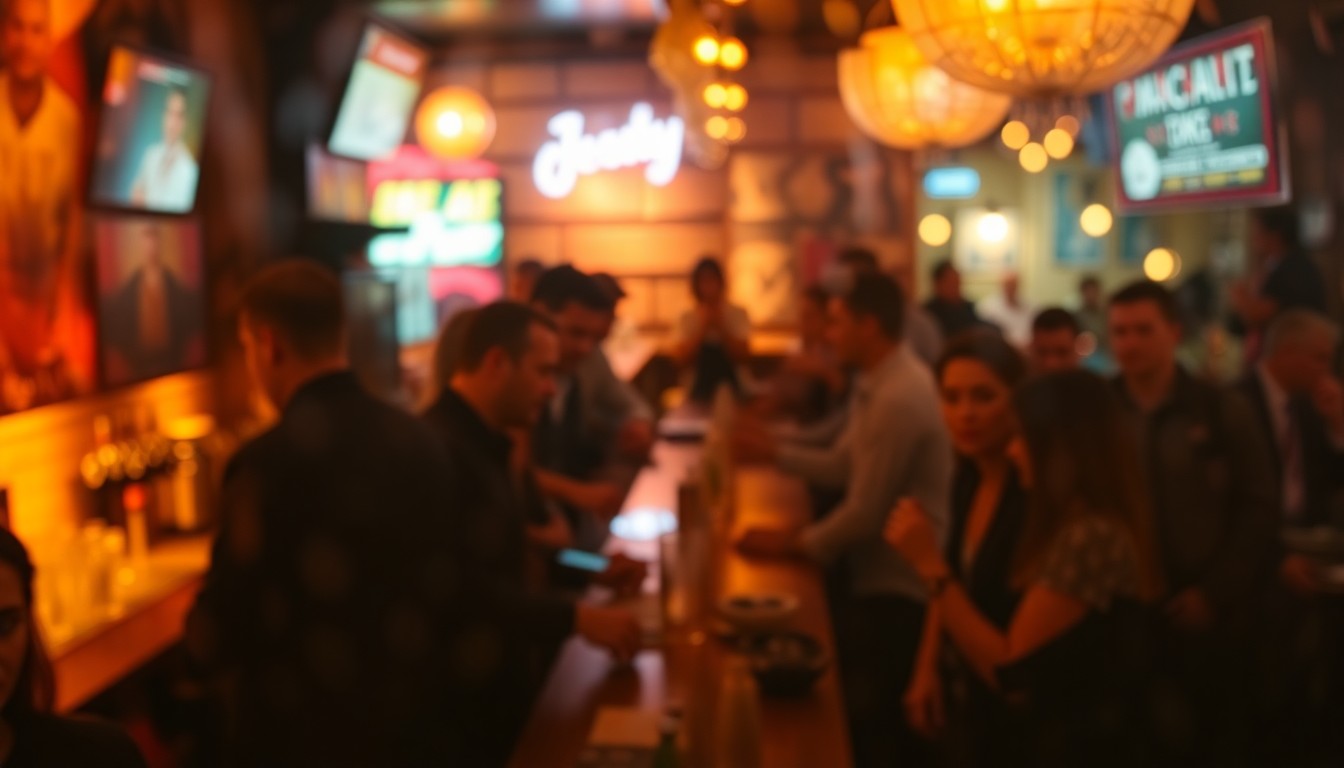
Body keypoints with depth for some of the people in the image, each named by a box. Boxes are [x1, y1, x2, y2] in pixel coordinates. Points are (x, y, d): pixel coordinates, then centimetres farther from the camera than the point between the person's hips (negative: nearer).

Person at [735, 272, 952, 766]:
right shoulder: (880, 381, 5)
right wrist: (774, 453, 13)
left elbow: (865, 513, -24)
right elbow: (841, 467, 13)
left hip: (896, 585, -10)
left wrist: (793, 544, -12)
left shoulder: (898, 398, -27)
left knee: (870, 723, 4)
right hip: (877, 569, 10)